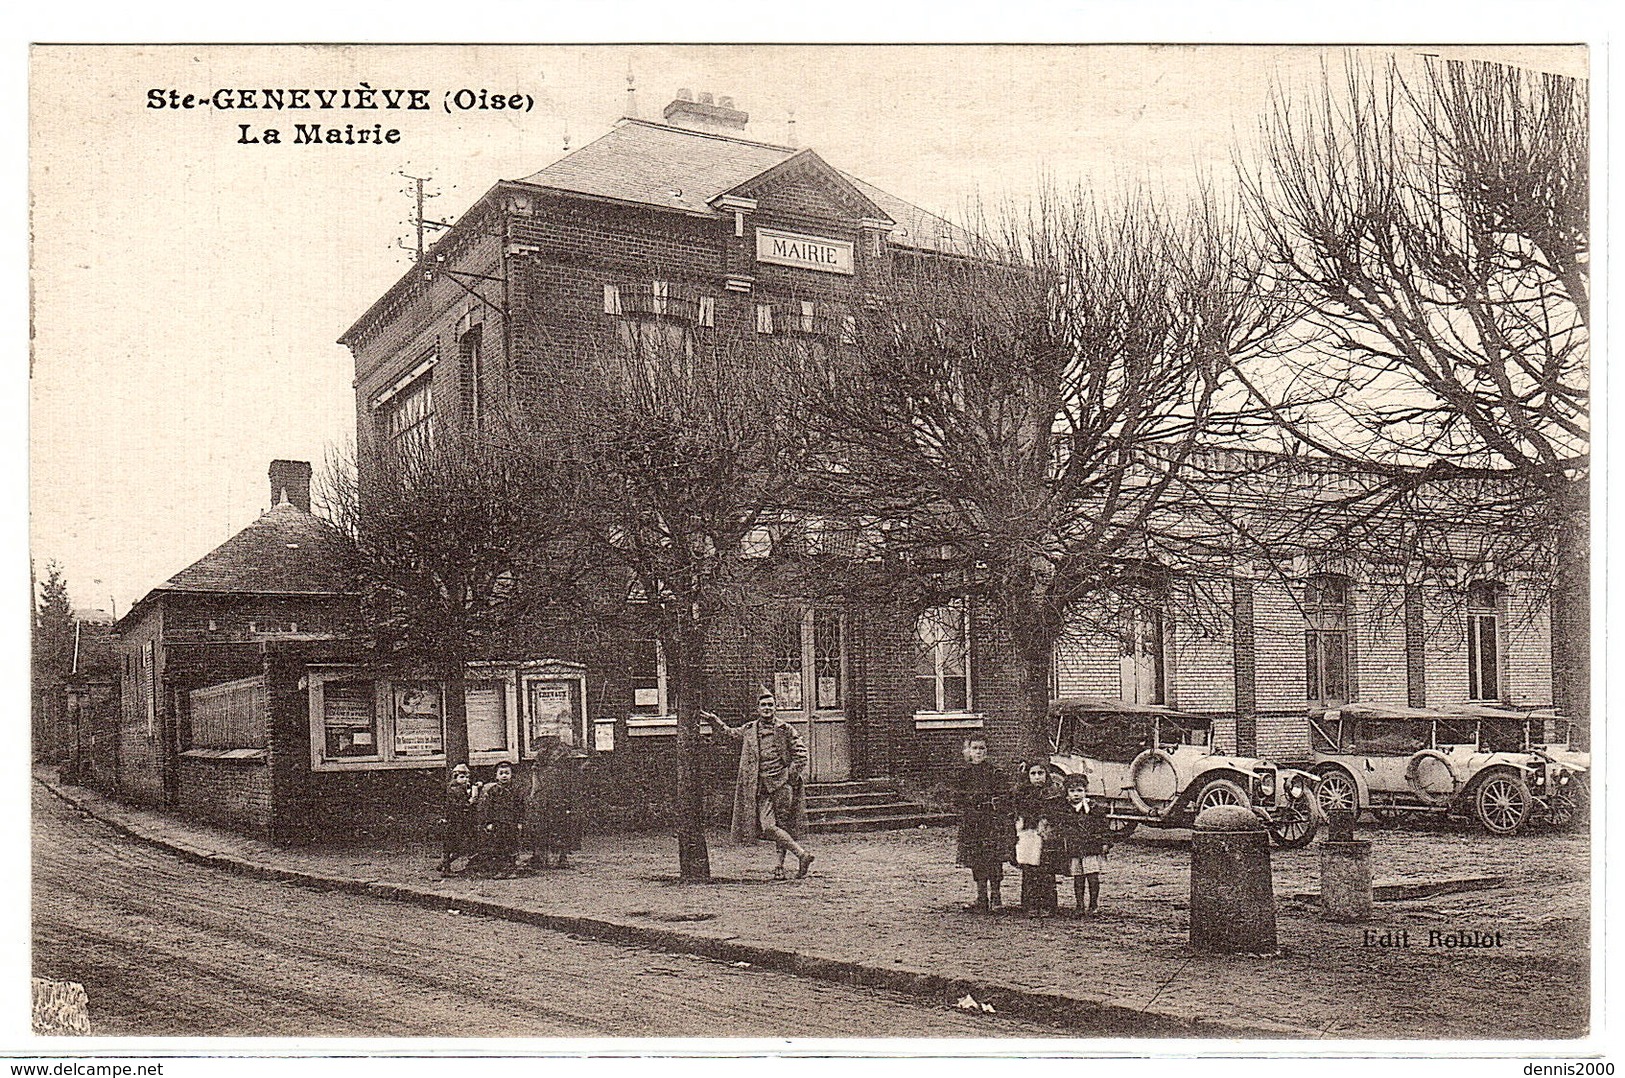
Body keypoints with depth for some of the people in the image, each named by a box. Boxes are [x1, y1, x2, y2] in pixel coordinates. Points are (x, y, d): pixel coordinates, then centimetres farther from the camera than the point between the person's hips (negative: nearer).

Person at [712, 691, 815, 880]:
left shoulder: (785, 730, 0)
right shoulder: (749, 730, 10)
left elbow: (801, 754, 1)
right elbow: (730, 733, 30)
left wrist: (791, 776, -5)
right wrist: (714, 720, 23)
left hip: (782, 785, -3)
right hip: (762, 787, 3)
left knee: (782, 826, -5)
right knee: (767, 827, -8)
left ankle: (781, 866, 5)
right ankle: (802, 854, -3)